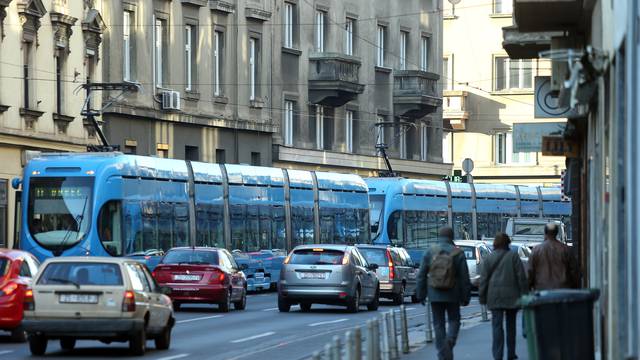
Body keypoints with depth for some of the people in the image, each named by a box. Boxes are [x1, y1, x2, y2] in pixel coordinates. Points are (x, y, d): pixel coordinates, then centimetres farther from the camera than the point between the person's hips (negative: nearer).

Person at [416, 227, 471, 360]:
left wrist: (421, 294, 7)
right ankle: (450, 341, -16)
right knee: (454, 320, 13)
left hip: (435, 294, 1)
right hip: (452, 294, -1)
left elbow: (421, 275, 0)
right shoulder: (458, 253, -5)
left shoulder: (430, 252, -1)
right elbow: (464, 278, -5)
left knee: (438, 324, 8)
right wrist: (465, 297, 2)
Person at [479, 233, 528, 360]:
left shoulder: (489, 259, 3)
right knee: (511, 324, 14)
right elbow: (521, 277, -4)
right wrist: (523, 294, 2)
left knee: (497, 326, -3)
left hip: (495, 297, 0)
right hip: (511, 296, 0)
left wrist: (482, 297, 7)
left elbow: (483, 279, 2)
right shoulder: (513, 256, -1)